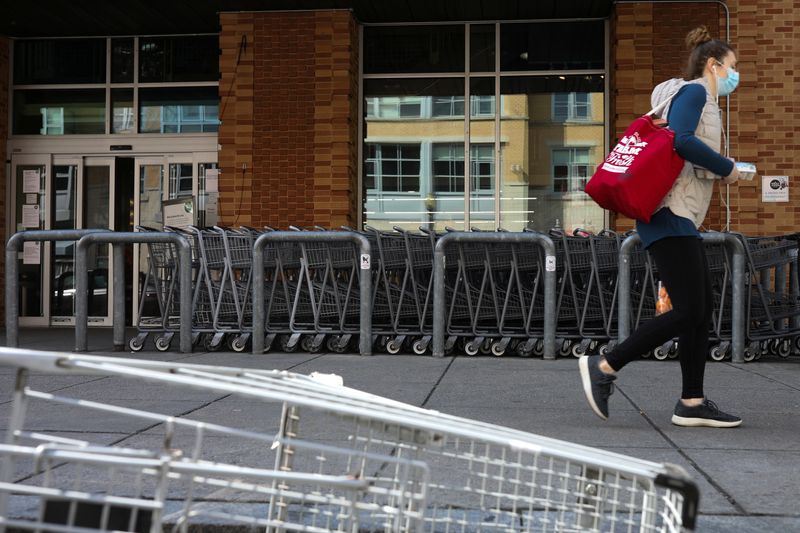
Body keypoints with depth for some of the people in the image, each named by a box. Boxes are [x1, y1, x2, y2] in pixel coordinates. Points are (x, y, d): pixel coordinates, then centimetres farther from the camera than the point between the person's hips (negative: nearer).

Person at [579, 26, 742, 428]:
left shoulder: (702, 99, 25)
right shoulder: (694, 91, -5)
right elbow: (682, 140, -23)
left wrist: (718, 170, 12)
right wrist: (726, 168, -11)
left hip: (680, 219, 11)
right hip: (670, 214, -11)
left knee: (703, 308, 6)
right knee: (688, 311, -13)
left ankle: (692, 403, 8)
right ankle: (604, 367, -8)